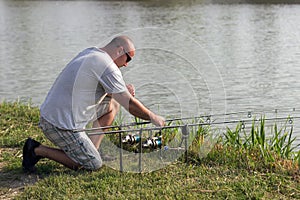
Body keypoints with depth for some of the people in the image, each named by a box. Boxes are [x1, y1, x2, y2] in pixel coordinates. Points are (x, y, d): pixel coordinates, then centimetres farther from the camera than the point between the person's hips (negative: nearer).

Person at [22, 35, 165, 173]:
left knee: (112, 103, 13)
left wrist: (124, 90, 8)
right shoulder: (107, 66, -17)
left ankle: (92, 150, 14)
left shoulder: (89, 52, 12)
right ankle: (38, 150, 1)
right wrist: (153, 118, 1)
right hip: (61, 125, -10)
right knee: (94, 165, 1)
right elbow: (130, 105, -15)